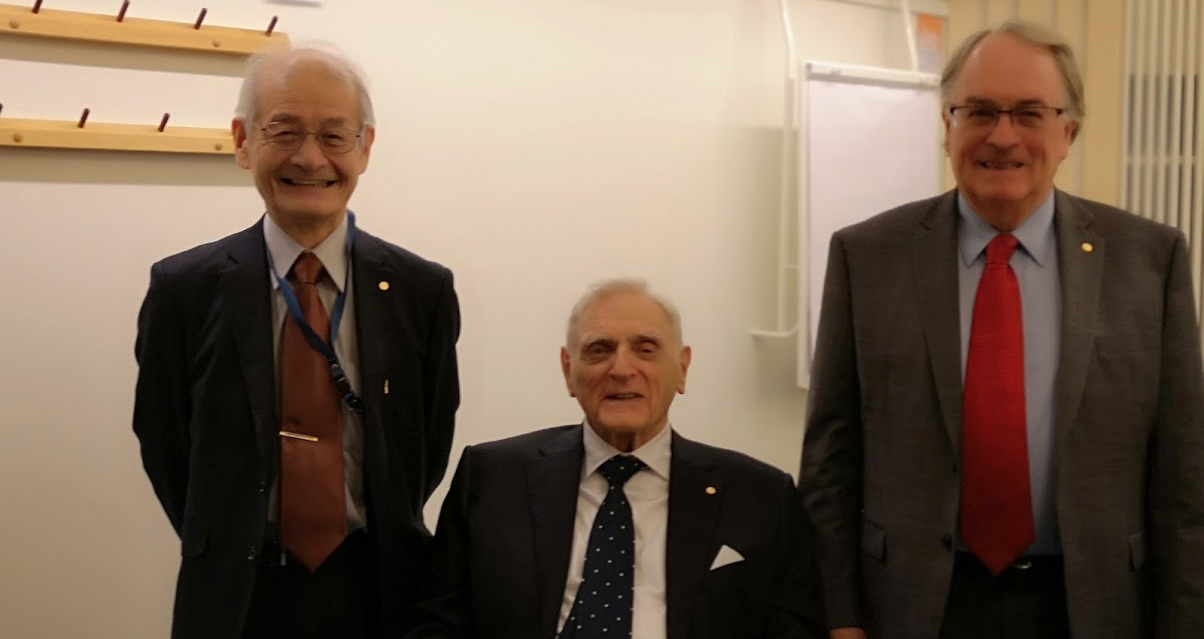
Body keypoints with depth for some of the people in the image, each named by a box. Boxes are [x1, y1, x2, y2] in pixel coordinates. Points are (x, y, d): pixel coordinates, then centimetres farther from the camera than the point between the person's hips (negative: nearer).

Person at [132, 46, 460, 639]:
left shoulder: (423, 290, -6)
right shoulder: (183, 289, -7)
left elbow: (429, 447, 2)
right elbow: (164, 446, 1)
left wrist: (376, 544, 1)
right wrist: (228, 554, 1)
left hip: (379, 590, 1)